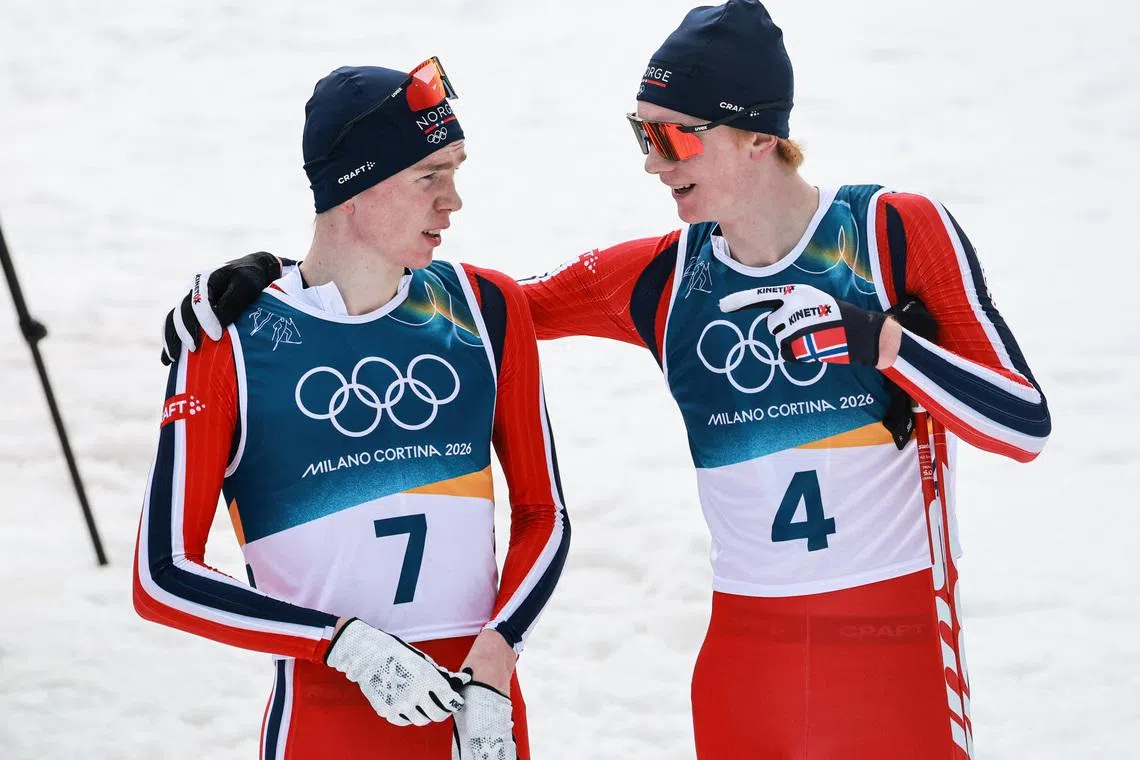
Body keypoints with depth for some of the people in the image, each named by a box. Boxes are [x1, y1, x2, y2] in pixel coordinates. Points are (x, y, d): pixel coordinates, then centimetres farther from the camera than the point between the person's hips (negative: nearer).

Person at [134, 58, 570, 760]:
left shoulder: (486, 309, 1)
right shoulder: (231, 340, -9)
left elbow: (543, 516, 6)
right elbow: (164, 578, -8)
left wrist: (493, 665, -9)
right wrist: (349, 644, -15)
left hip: (484, 701, 3)